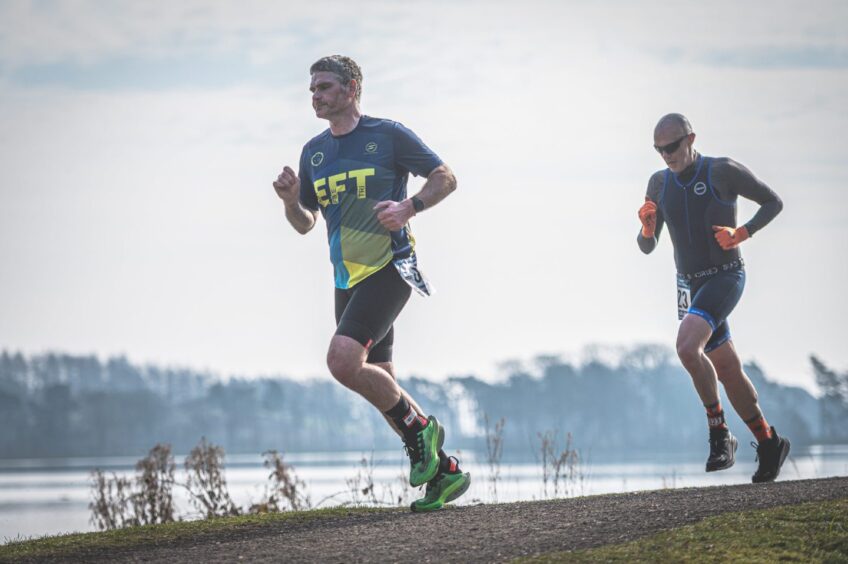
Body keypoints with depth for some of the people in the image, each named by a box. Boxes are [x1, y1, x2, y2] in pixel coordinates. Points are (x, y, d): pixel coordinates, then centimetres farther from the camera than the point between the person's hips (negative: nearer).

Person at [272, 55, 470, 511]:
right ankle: (445, 471, 20)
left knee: (342, 361, -23)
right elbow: (304, 223, 17)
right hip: (348, 280, 7)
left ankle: (420, 430, -3)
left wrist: (409, 207, -18)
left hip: (388, 267, -7)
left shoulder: (387, 135, -5)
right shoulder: (314, 152, 12)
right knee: (380, 386, 8)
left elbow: (445, 178, -2)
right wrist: (290, 199, -4)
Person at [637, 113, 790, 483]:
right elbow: (647, 247, 10)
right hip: (689, 286, 6)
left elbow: (773, 202, -1)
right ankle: (768, 443, 25)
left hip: (725, 277, -6)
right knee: (727, 372, 10)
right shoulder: (660, 183, 6)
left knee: (687, 346, -28)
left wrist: (741, 234, -15)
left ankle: (718, 430, -16)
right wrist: (646, 226, -13)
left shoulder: (723, 171, -9)